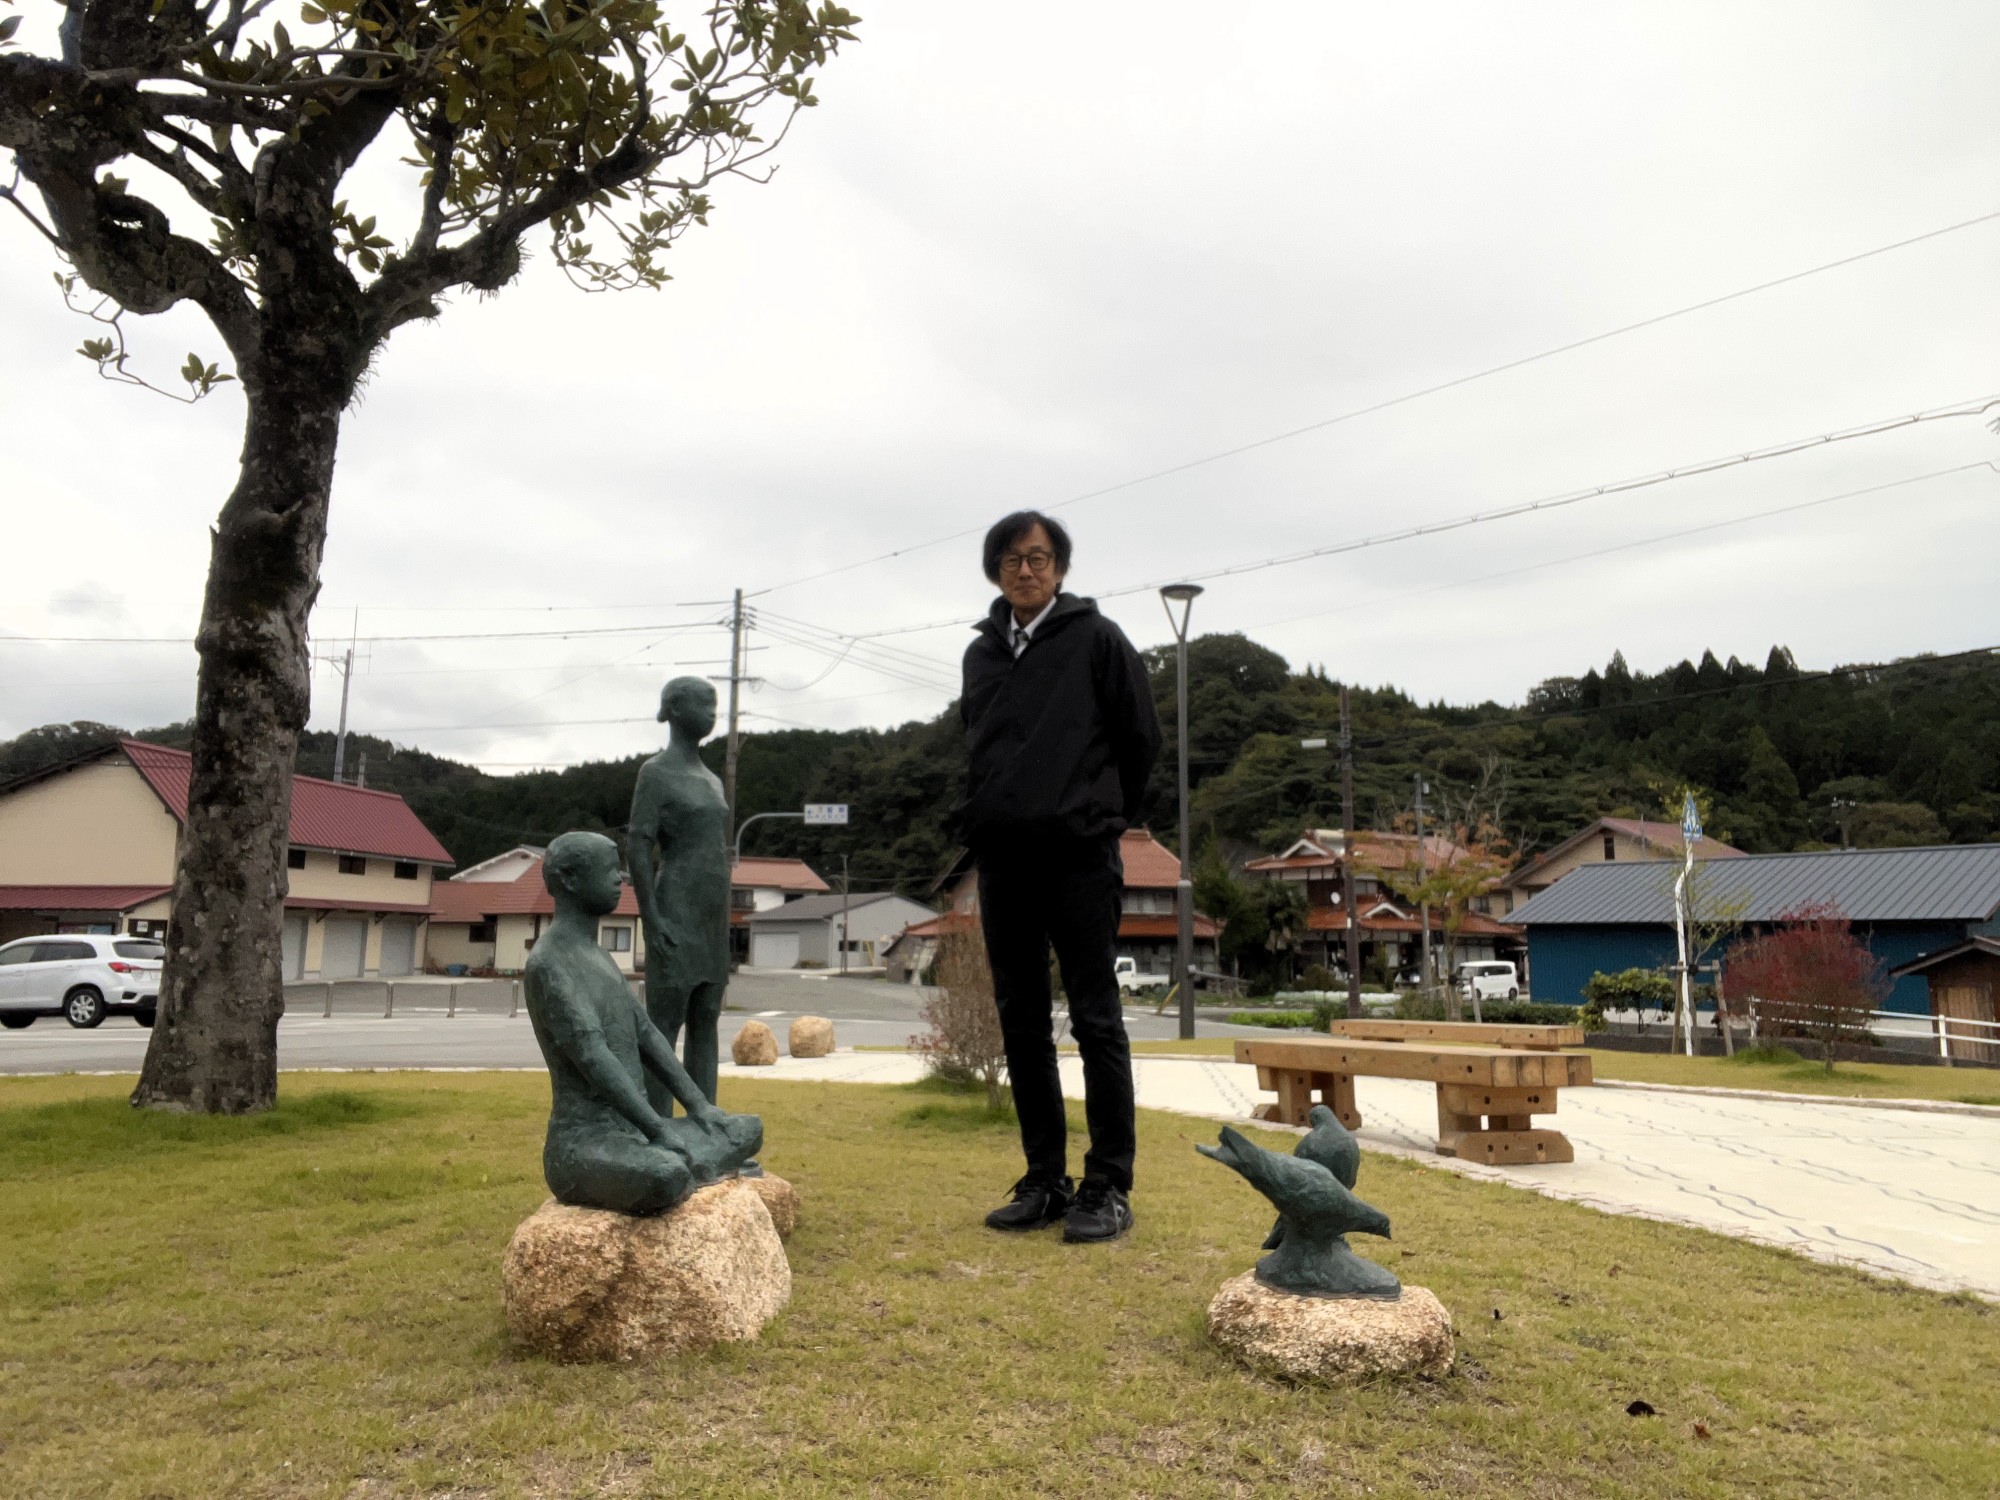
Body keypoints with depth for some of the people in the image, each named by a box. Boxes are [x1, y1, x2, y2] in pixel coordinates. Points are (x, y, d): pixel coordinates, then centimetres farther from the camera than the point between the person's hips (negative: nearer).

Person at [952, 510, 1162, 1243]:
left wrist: (1103, 814, 9)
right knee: (1022, 1024, 8)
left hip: (1079, 855, -5)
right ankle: (1045, 1181, 17)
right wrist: (979, 817, 14)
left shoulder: (1096, 639, 0)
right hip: (1001, 858, 5)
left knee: (1096, 1021, -1)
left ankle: (1108, 1187, 6)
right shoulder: (981, 653, 14)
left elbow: (1141, 737, 3)